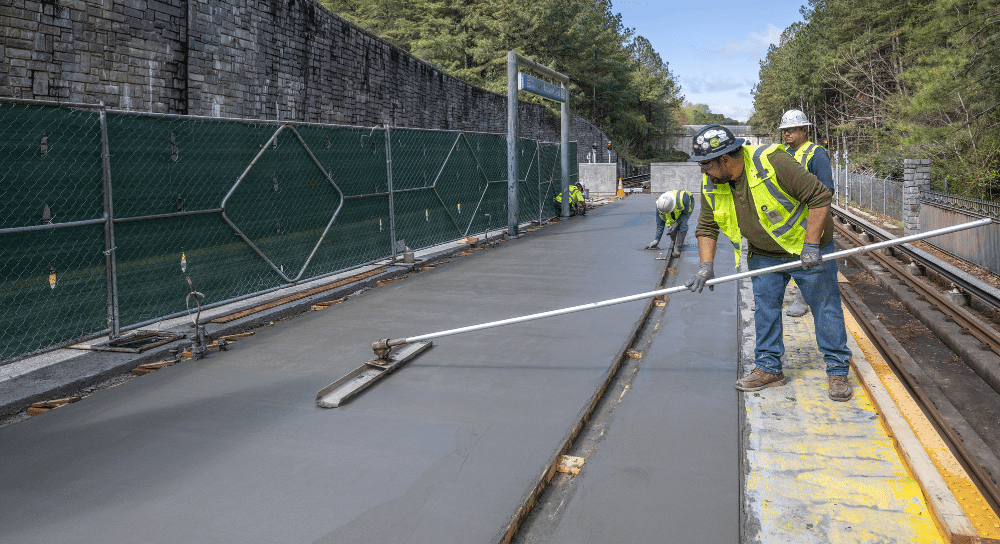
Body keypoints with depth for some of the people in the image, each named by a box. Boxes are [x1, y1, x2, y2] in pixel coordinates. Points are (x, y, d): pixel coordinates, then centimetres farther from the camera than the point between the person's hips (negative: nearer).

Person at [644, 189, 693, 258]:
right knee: (670, 225, -15)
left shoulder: (682, 198, -45)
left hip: (687, 205, -3)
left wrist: (676, 223, -38)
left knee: (682, 224, -25)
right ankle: (673, 243, 11)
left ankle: (677, 248, -18)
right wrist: (657, 240, -16)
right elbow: (660, 223, -18)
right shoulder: (659, 204, -30)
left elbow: (686, 213, -25)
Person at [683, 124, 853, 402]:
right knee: (764, 309, 8)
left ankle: (837, 371, 13)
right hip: (764, 254, 6)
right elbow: (706, 227, 1)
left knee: (825, 308, 2)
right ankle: (769, 368, 21)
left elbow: (820, 196, -25)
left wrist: (811, 245, -26)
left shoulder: (773, 163, -30)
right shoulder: (711, 185, -9)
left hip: (806, 247, -5)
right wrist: (706, 266, -12)